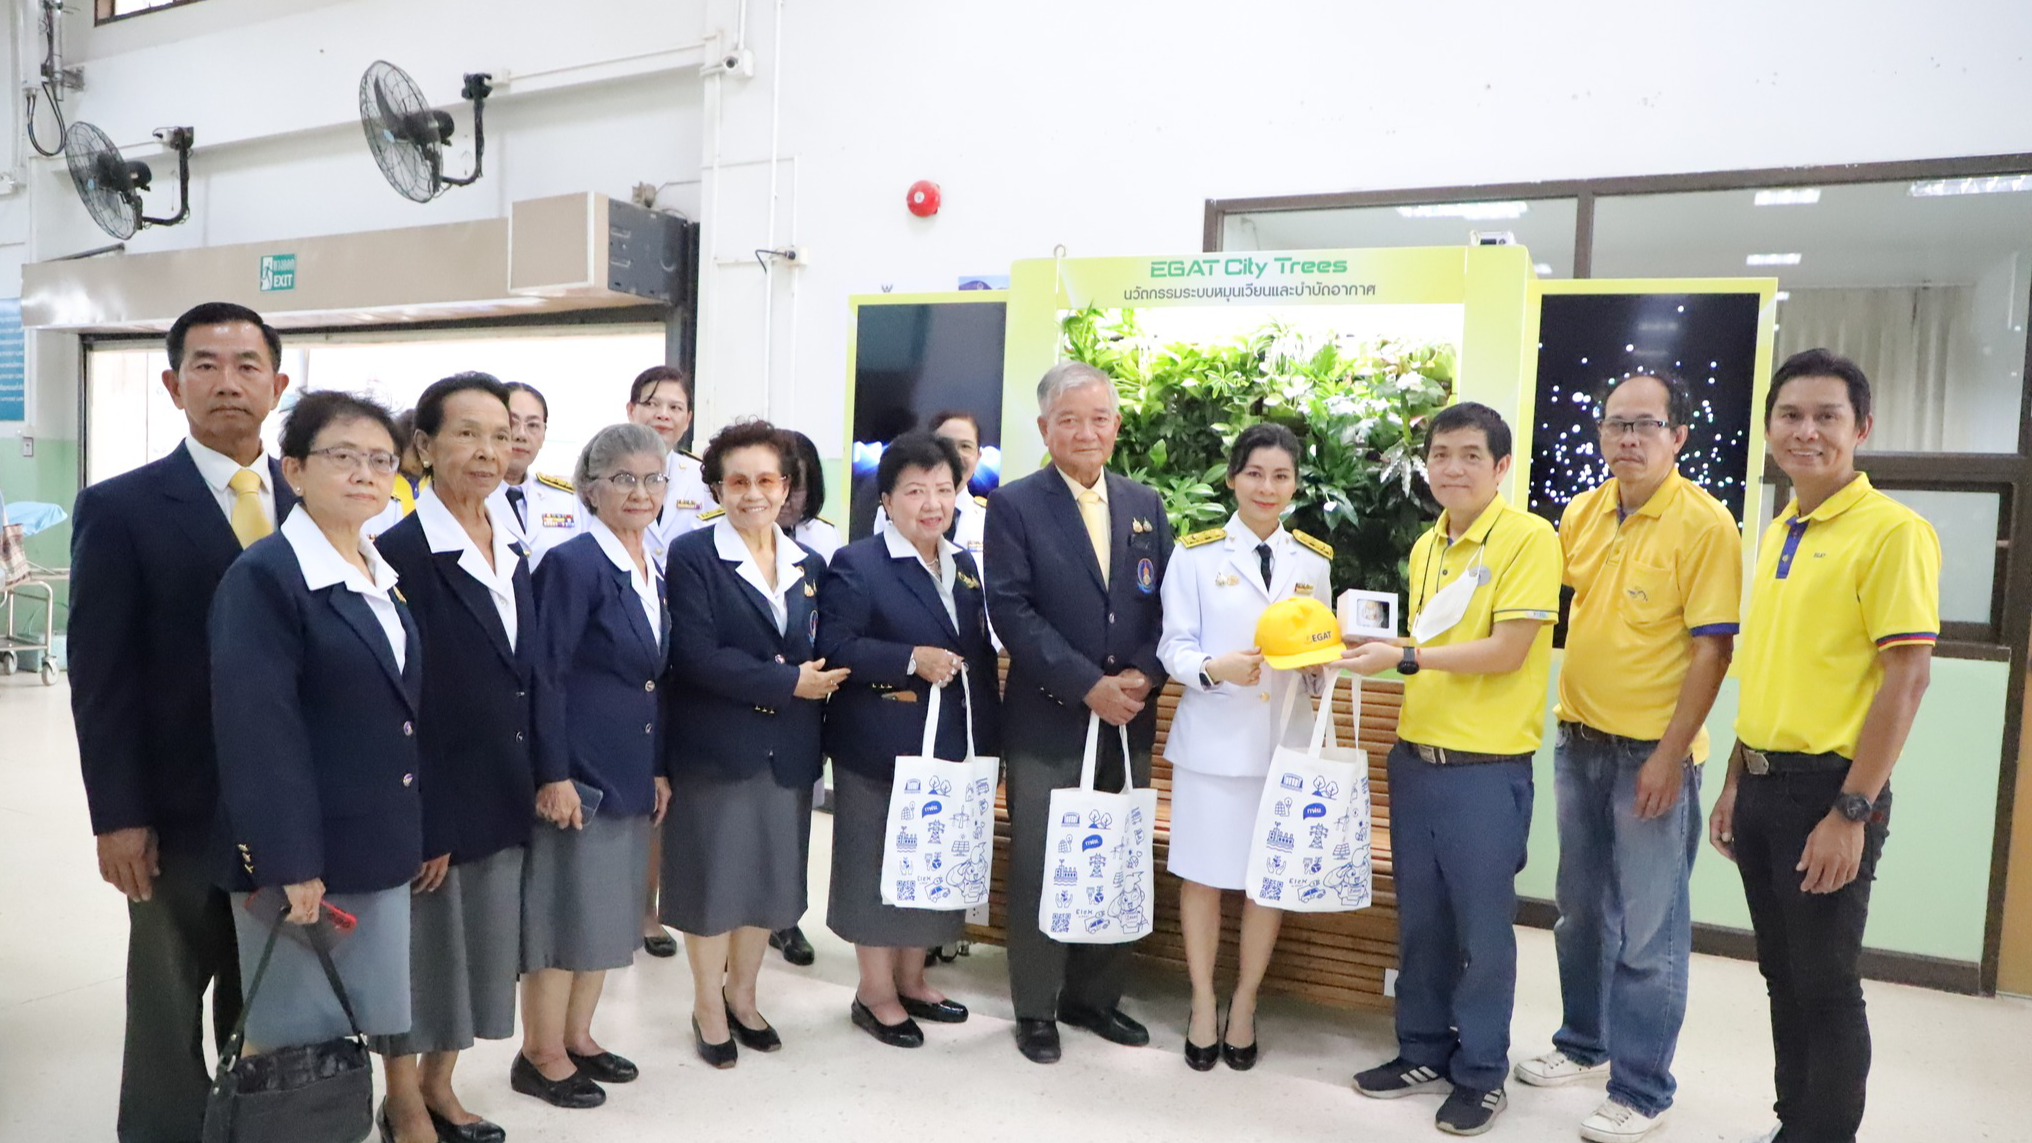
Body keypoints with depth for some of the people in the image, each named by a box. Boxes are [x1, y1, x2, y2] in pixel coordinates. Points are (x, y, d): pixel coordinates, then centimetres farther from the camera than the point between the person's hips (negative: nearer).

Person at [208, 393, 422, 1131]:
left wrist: (424, 831, 13)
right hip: (301, 855, -7)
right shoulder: (262, 577, -14)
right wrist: (289, 865, -21)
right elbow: (258, 736, -19)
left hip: (378, 849, 7)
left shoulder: (384, 579, 10)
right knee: (288, 1039, 7)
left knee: (359, 1028, 15)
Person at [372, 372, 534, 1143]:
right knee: (417, 951, 10)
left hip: (500, 795, 7)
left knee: (480, 949, 18)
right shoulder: (400, 550, -16)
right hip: (431, 800, -7)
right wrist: (416, 819, -17)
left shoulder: (513, 551, 7)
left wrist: (531, 783, 11)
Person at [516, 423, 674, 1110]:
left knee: (608, 911, 16)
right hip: (577, 769, -8)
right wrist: (553, 774, -19)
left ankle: (577, 1037, 31)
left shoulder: (653, 571, 10)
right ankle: (540, 1055, 20)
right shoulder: (572, 563, -13)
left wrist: (658, 768, 12)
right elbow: (544, 676, -16)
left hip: (631, 772, 8)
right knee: (562, 909, 3)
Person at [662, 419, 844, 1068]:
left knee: (771, 877, 14)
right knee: (711, 878, 7)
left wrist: (820, 681, -12)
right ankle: (708, 1005, 27)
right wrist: (787, 682, -18)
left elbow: (822, 656, 10)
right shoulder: (692, 556, -7)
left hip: (788, 752, 5)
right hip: (714, 747, -5)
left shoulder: (808, 566, 10)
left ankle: (742, 994, 34)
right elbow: (695, 654, -18)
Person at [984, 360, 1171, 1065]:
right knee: (1039, 869, 5)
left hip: (1129, 722, 4)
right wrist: (1090, 686, -17)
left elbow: (1166, 604, 8)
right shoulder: (1015, 505, -4)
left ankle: (1094, 996, 31)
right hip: (1046, 722, -4)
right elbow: (1011, 611, -12)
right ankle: (1035, 1010, 22)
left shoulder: (1145, 505, 10)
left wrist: (1144, 677, -10)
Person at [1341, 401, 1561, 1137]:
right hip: (1416, 758, 7)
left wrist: (1406, 657, -20)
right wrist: (1374, 645, 5)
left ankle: (1481, 1075, 23)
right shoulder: (1426, 546, 11)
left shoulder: (1529, 538, -10)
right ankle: (1423, 1052, 31)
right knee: (1419, 919, 15)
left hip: (1487, 768, -6)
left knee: (1482, 927, 6)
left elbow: (1507, 651, -17)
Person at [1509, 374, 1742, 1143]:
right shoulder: (1581, 513, 6)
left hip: (1653, 753, -6)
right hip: (1580, 741, 6)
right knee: (1581, 909, 18)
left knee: (1648, 929, 4)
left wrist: (1670, 755, -17)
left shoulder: (1703, 524, -12)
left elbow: (1711, 648, -14)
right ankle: (1584, 1044, 36)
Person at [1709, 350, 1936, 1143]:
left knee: (1826, 985, 5)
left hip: (1827, 788, -7)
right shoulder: (1778, 533, 11)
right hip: (1762, 785, 7)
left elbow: (1907, 676, -16)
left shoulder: (1892, 530, -11)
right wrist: (1734, 784, 14)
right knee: (1782, 974, 17)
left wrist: (1851, 812, -19)